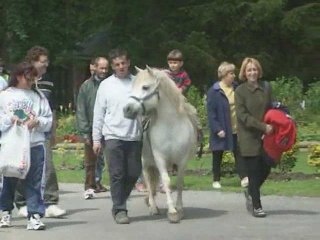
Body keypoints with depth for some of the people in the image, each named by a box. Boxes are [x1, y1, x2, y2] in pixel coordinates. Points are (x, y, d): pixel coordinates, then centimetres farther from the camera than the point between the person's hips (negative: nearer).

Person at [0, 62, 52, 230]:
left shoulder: (38, 96, 9)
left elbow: (49, 120, 7)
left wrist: (37, 122, -11)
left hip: (35, 145, 1)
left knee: (34, 182, -2)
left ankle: (35, 216, 0)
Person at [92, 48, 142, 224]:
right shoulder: (106, 85, 3)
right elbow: (98, 113, 4)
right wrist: (96, 138, 1)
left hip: (134, 136, 2)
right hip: (113, 136, -2)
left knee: (133, 173, 6)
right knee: (117, 174, -3)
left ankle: (119, 203, 26)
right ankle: (119, 210, 4)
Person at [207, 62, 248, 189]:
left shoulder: (235, 88, 4)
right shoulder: (214, 91, -13)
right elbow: (211, 113, -15)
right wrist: (217, 129, -20)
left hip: (236, 129, 4)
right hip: (222, 130, -4)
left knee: (239, 153, 1)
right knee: (218, 155, 10)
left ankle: (244, 178, -1)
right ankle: (216, 180, 21)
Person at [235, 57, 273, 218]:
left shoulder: (266, 89, 8)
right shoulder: (240, 91, -5)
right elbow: (242, 116, -11)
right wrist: (263, 126, -18)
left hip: (265, 136, 4)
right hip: (249, 137, -4)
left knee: (265, 168, 6)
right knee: (254, 171, -3)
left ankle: (250, 192, 34)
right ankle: (256, 206, 7)